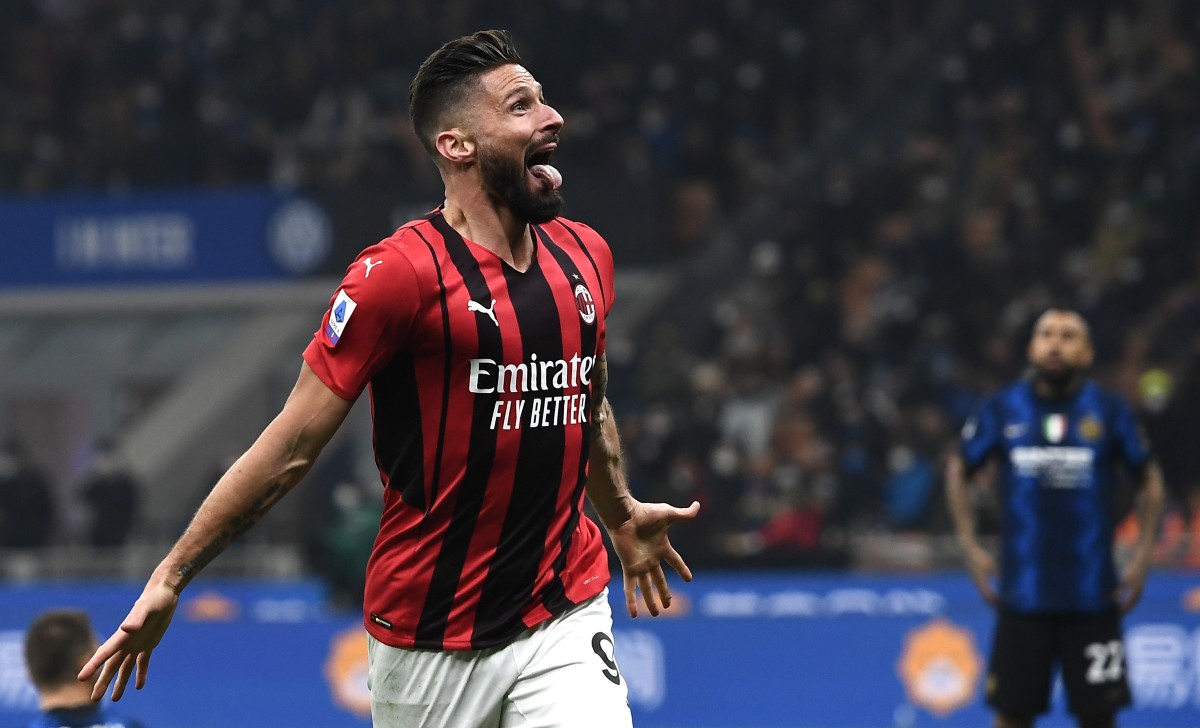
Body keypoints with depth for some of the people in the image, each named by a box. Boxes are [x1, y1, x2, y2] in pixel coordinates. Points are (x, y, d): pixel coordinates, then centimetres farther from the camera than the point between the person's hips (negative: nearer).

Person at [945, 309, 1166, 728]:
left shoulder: (1110, 412, 1)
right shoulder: (1003, 410, 3)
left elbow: (1150, 480, 12)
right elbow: (958, 469, 16)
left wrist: (1142, 558, 4)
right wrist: (970, 547, 7)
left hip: (1093, 597, 0)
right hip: (1023, 595, 1)